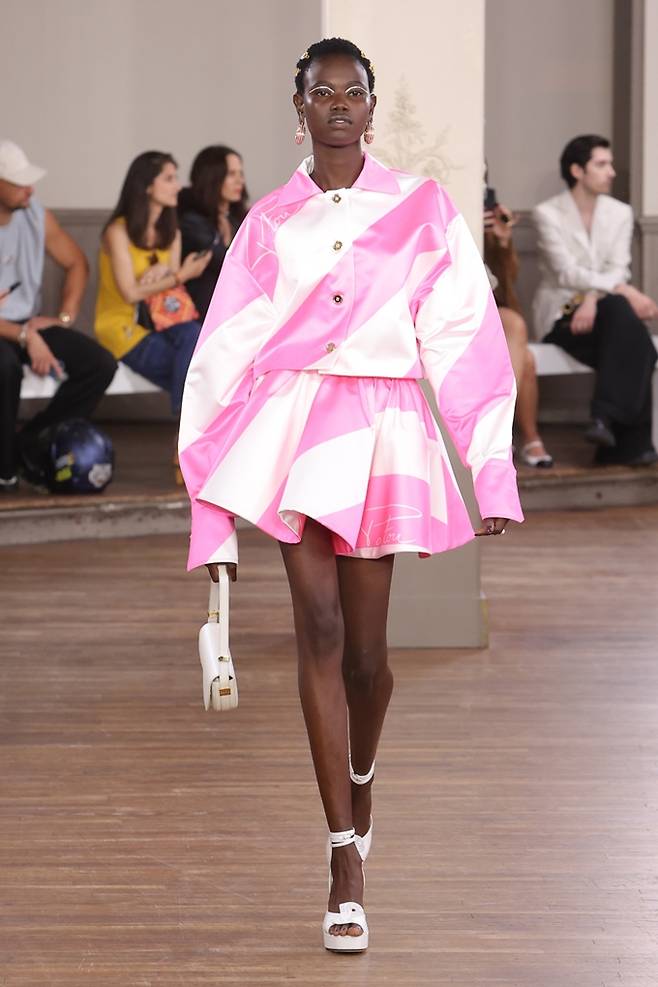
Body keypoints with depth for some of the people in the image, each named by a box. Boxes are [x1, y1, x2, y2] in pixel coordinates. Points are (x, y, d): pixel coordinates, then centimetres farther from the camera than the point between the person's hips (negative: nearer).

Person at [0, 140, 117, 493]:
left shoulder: (36, 215, -1)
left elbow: (76, 263, 14)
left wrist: (65, 317, 0)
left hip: (29, 324, 6)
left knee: (100, 364, -12)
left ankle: (31, 443, -3)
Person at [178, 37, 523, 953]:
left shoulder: (422, 210, 4)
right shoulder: (270, 222, 8)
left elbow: (466, 337, 1)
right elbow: (227, 352, 9)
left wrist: (494, 470, -5)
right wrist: (204, 479, 5)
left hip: (381, 429, 0)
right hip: (289, 423, 0)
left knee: (365, 647, 3)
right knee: (319, 628, -12)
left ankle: (360, 783, 37)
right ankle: (347, 863, -13)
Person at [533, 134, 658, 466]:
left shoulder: (620, 213, 10)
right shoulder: (548, 214, -4)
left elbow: (618, 269, -1)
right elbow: (566, 273, -16)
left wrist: (593, 299, -23)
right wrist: (624, 290, -26)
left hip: (603, 309, 4)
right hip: (562, 314, -4)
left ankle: (606, 419, -31)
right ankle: (631, 443, -30)